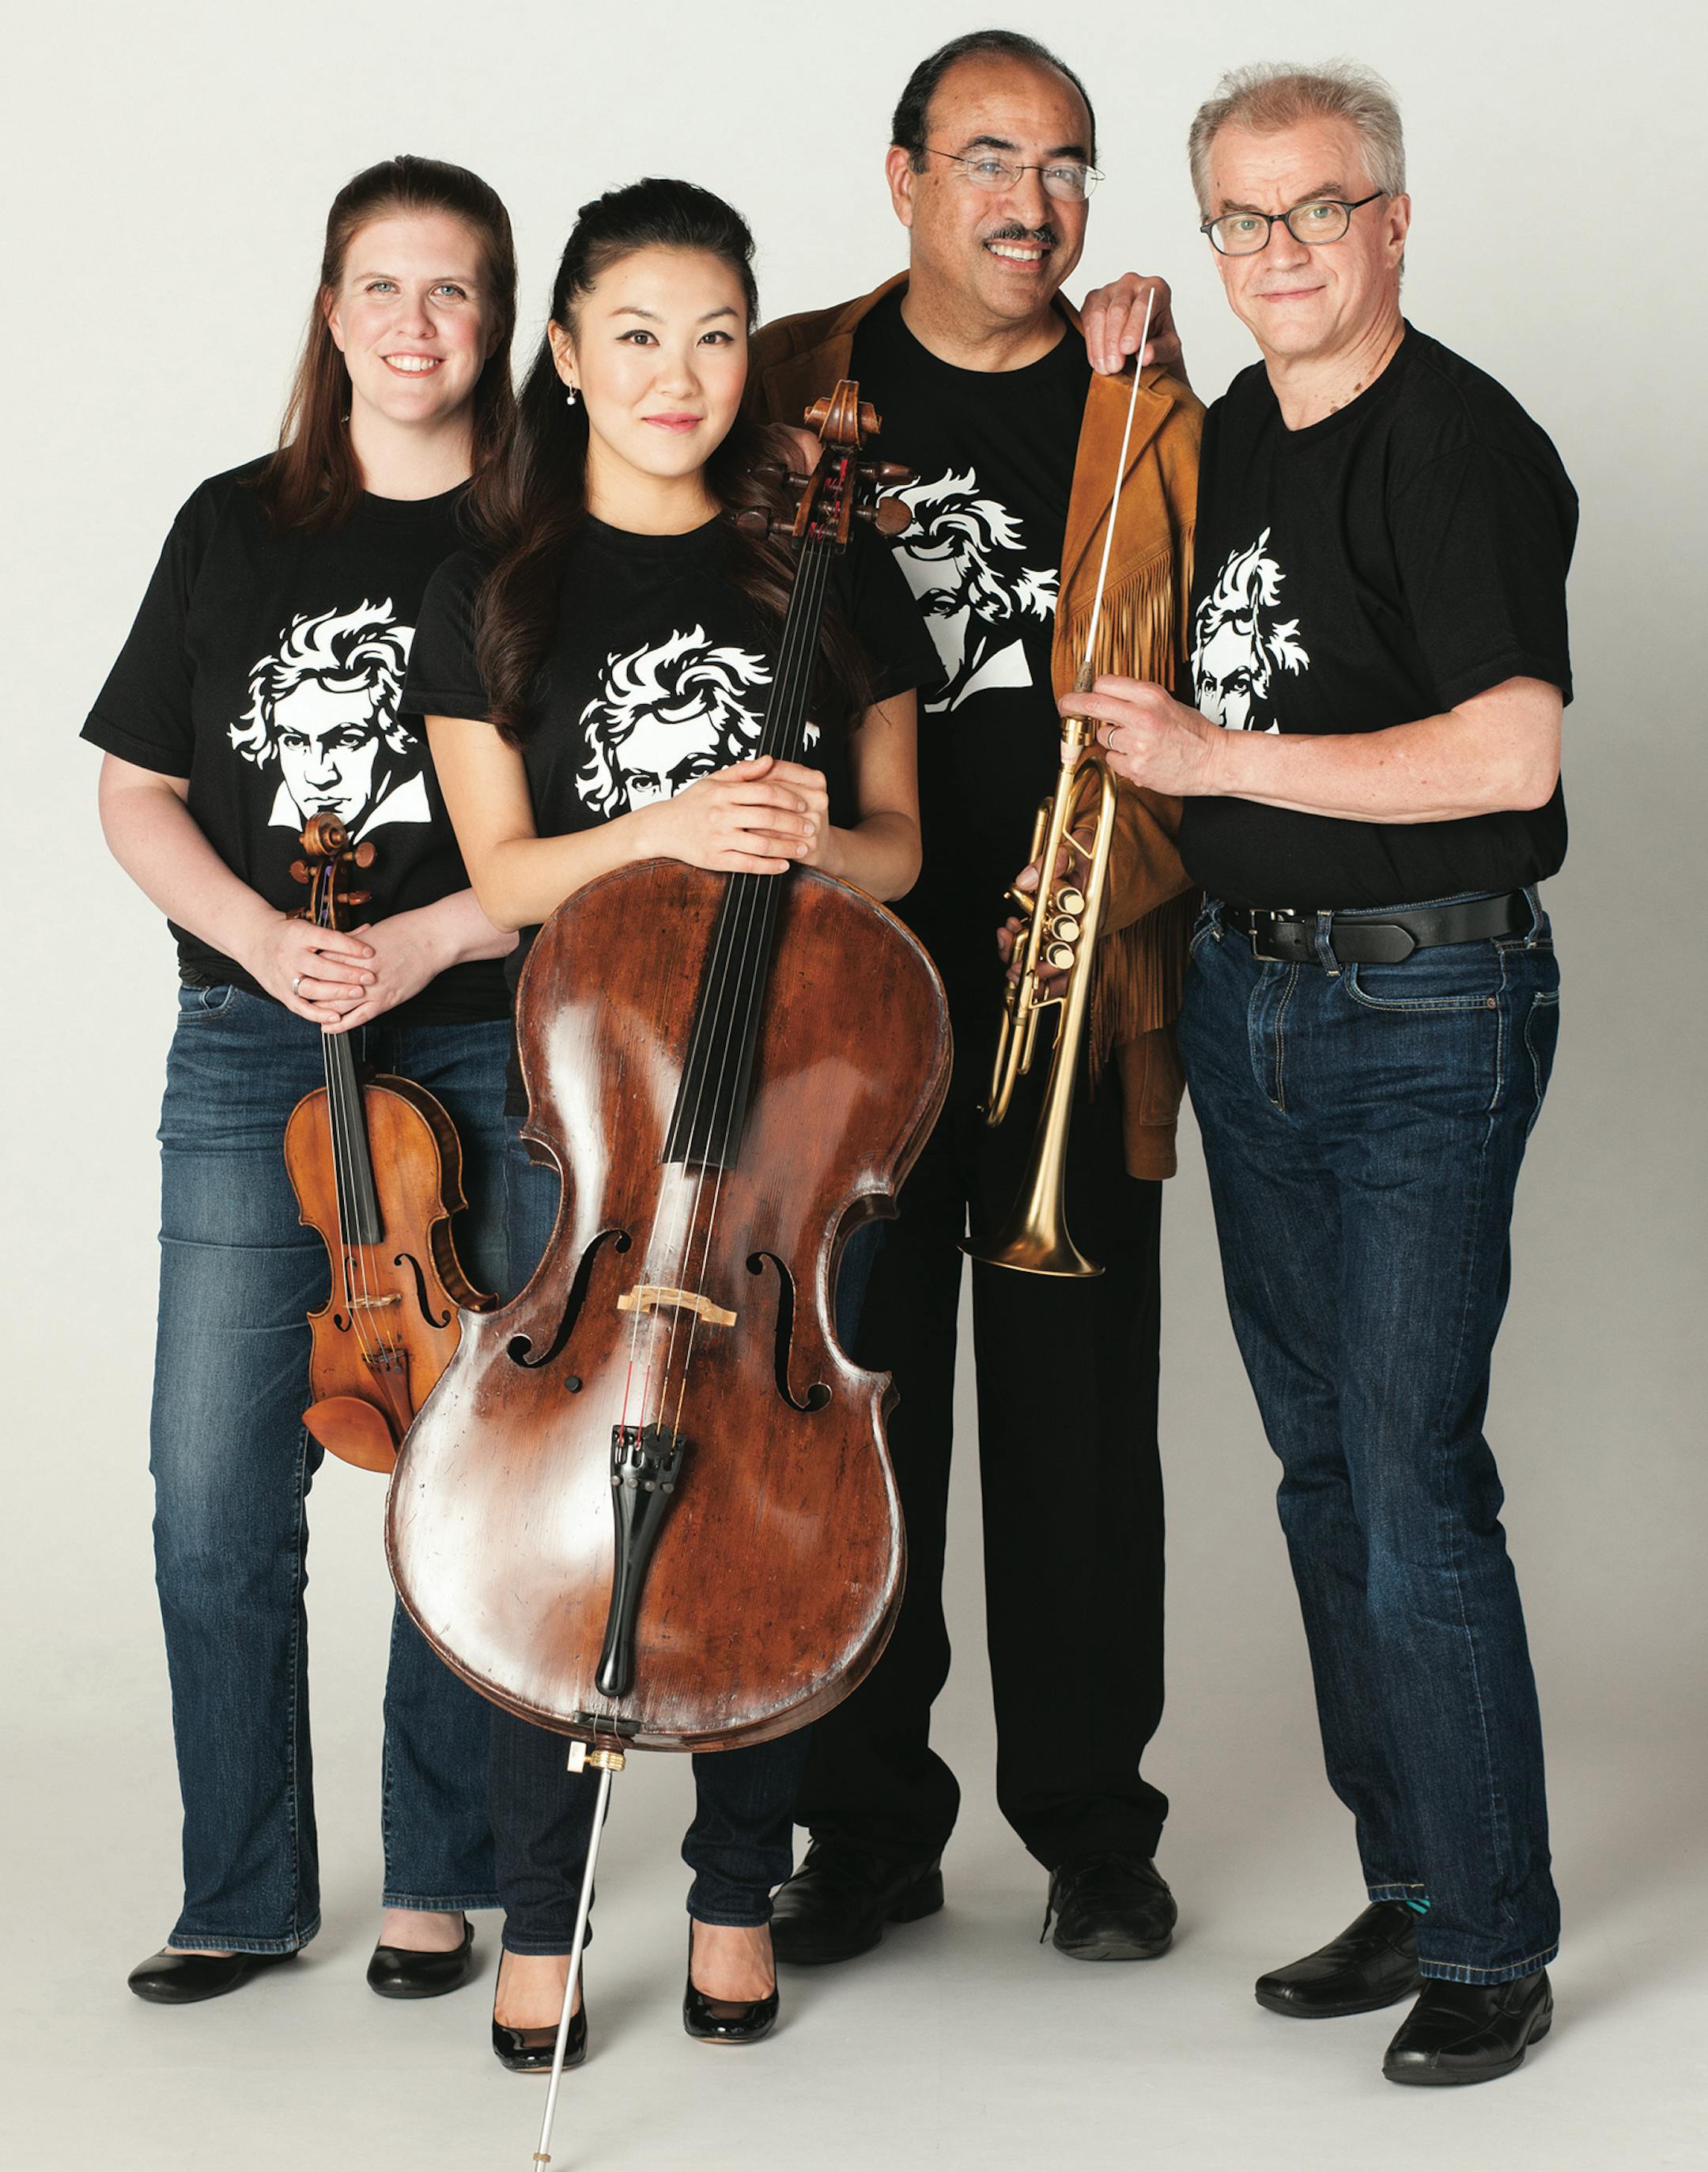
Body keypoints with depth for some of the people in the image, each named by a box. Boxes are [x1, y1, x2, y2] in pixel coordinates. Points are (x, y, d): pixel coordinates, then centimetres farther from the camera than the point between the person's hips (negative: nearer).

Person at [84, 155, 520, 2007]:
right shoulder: (237, 529, 8)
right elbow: (137, 794, 10)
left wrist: (429, 941, -15)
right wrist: (265, 938, -7)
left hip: (485, 1056, -2)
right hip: (252, 1055, 2)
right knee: (217, 1499, 1)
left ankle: (437, 1883, 20)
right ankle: (243, 1897, 16)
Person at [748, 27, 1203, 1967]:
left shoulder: (1150, 415, 6)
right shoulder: (794, 389, 7)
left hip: (1077, 1001, 0)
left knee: (1078, 1427, 5)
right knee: (851, 1422, 6)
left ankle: (1091, 1826, 19)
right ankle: (868, 1827, 19)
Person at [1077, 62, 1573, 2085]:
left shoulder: (1462, 447, -13)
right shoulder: (1231, 437, 12)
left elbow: (1508, 754, -25)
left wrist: (1221, 759, -21)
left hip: (1427, 1013, -8)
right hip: (1245, 993, 8)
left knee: (1415, 1487, -8)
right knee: (1323, 1472, 12)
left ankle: (1494, 1942, 4)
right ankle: (1407, 1891, 23)